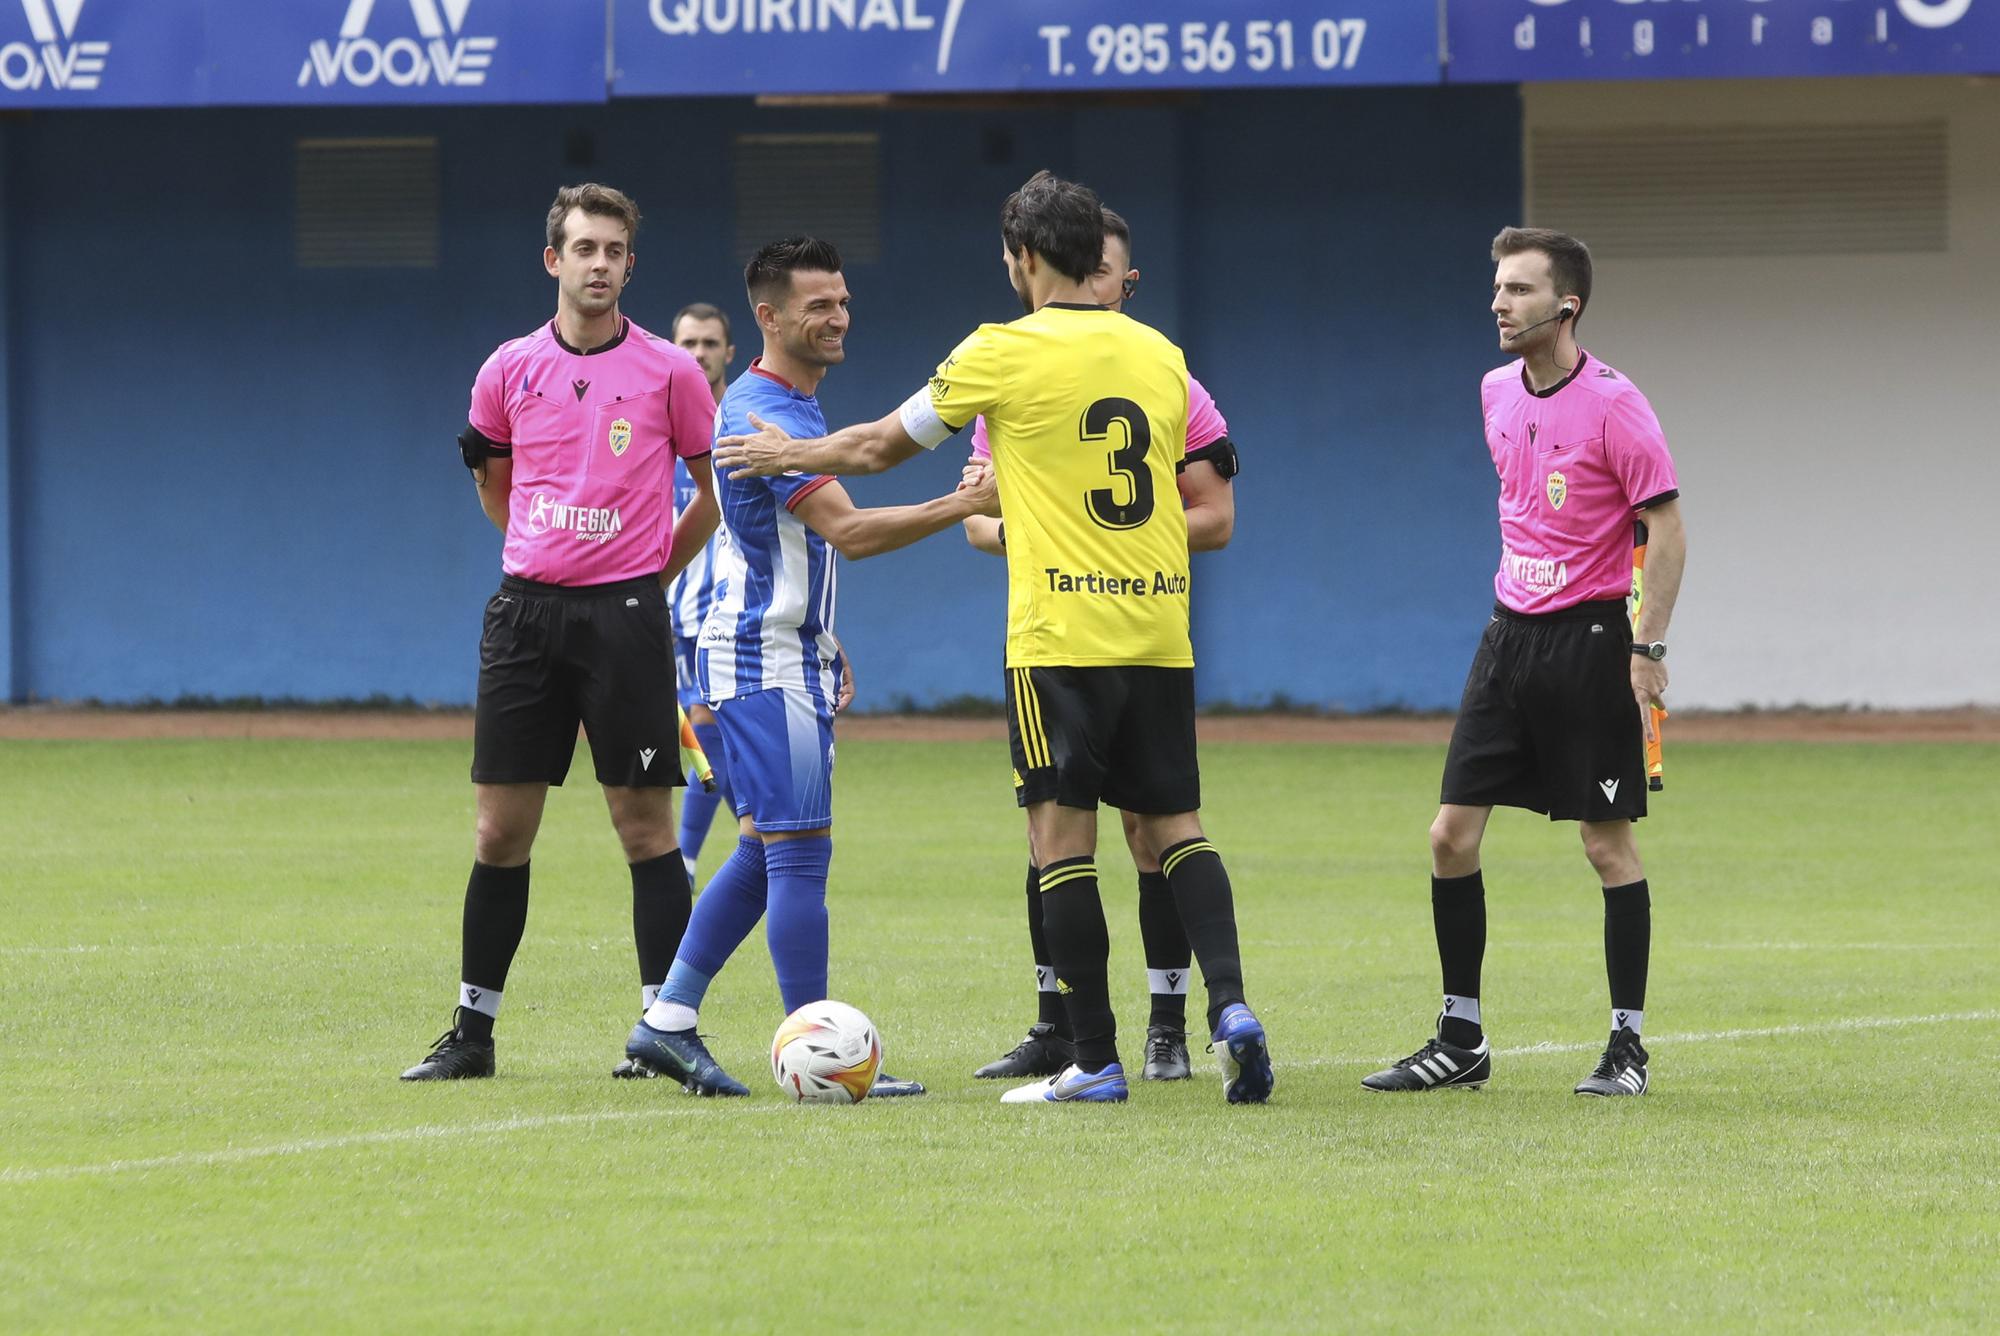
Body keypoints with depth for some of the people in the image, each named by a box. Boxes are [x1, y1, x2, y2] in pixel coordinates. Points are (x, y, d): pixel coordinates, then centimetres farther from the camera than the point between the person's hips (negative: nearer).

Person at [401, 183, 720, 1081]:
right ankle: (472, 1031, 10)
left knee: (643, 823, -4)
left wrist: (653, 569, 10)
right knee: (500, 830, 3)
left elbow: (716, 490, 9)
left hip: (626, 614, -3)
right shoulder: (510, 369, 6)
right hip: (525, 608, 3)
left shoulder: (669, 372, -1)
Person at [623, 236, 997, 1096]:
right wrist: (962, 505, -31)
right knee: (799, 854, -9)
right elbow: (848, 532, -28)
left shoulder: (784, 404, 15)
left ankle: (668, 1021, 15)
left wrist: (819, 639, 27)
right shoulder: (765, 412, -19)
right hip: (766, 662, -11)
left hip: (782, 653, 11)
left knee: (765, 853, 12)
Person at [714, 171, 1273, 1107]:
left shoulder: (1003, 352, -4)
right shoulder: (1160, 355, 11)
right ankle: (1229, 1005, -11)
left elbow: (882, 446, 6)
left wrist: (788, 453, 25)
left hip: (1060, 635, -5)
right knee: (1173, 827, 9)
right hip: (1158, 630, 5)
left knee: (1063, 832, -1)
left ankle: (1094, 1059, -3)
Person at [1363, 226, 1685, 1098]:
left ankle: (1628, 1046, 5)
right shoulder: (1497, 393, 9)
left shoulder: (1612, 404, -12)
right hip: (1510, 633, 7)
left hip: (1590, 641, -7)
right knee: (1452, 834, 1)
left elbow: (1666, 528, -12)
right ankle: (1460, 1040, 9)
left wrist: (1648, 646, -18)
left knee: (1608, 842, -3)